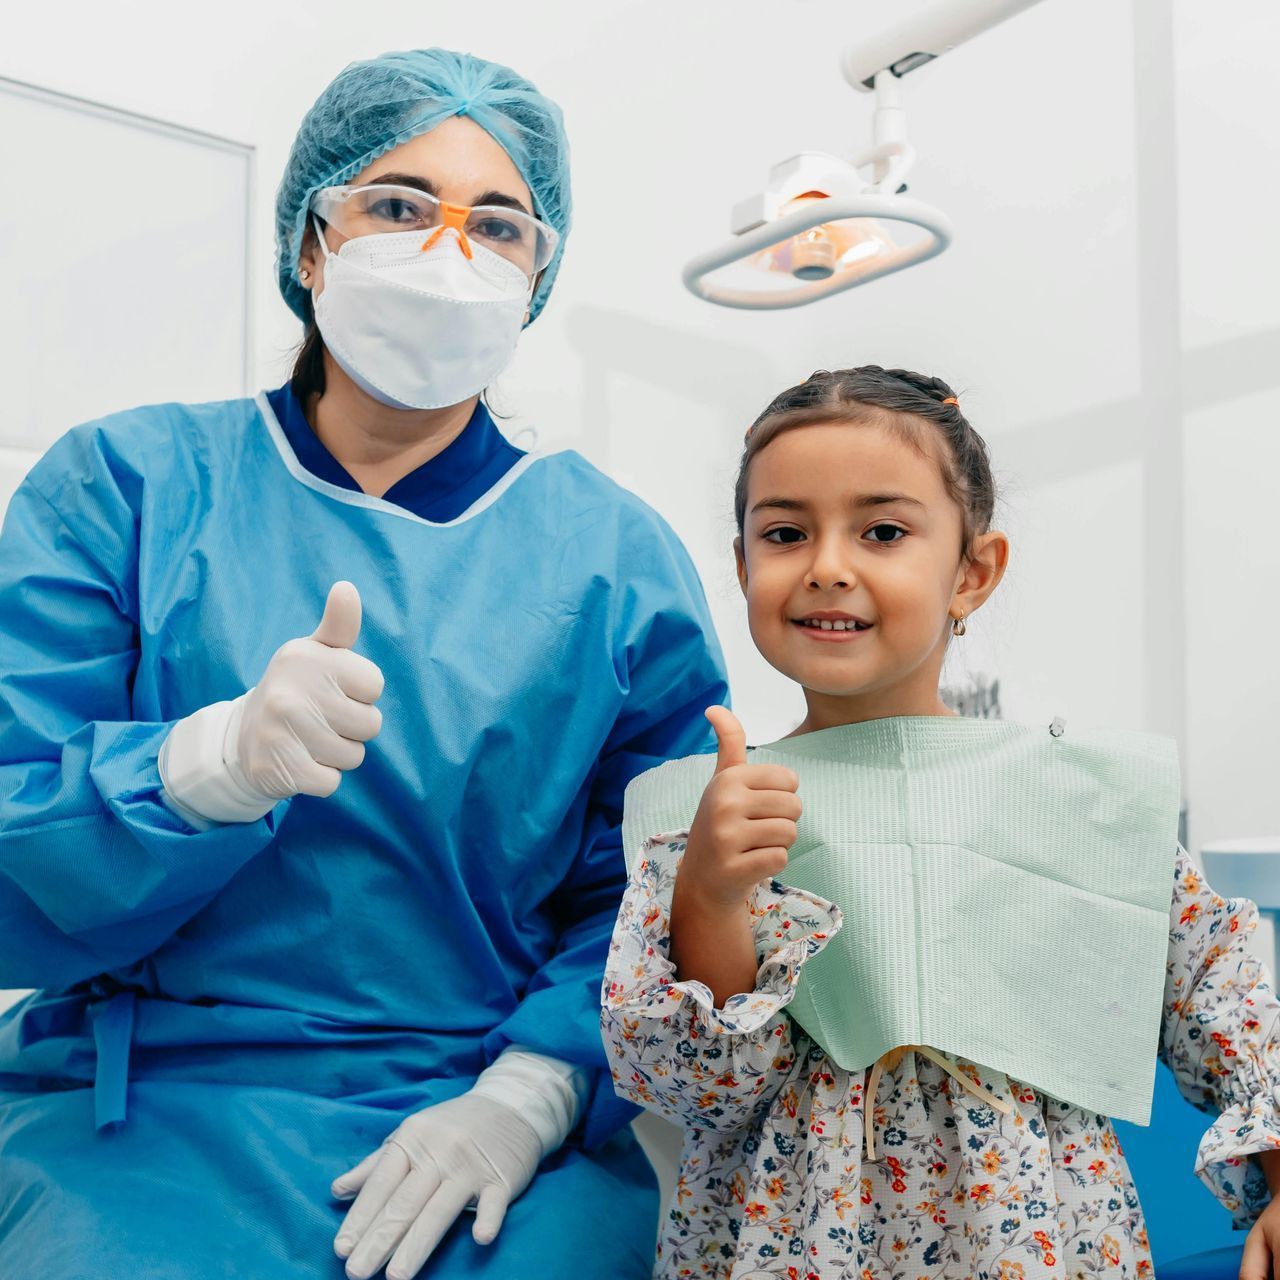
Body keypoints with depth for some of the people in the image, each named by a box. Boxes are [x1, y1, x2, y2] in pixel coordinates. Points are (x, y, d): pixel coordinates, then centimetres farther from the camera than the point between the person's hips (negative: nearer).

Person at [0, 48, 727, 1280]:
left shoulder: (620, 556, 5)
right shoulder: (125, 484, 2)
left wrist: (527, 1096, -16)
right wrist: (210, 763, -25)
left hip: (491, 1127, 1)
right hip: (141, 1116, 0)